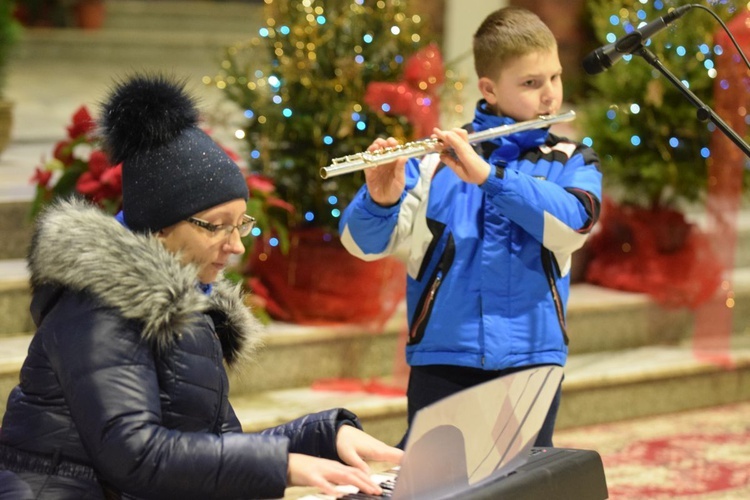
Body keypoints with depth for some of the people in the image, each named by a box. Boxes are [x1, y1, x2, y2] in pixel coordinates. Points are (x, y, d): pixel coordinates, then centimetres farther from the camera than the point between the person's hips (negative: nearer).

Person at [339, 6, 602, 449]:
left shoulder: (573, 163, 7)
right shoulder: (436, 159, 2)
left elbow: (571, 224, -15)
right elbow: (364, 242, -3)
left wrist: (488, 175, -24)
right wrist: (380, 200, -25)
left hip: (532, 359, 1)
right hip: (443, 358, -1)